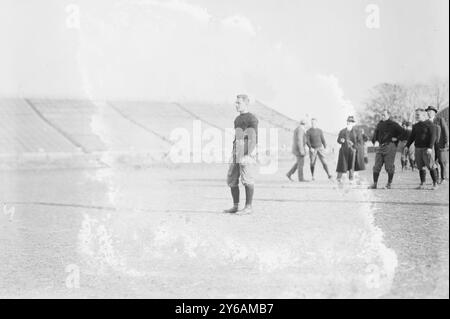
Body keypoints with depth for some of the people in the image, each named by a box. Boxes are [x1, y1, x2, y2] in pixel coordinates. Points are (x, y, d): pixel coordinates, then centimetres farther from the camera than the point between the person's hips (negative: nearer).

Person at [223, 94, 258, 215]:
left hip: (247, 151, -8)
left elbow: (254, 138, -11)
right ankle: (235, 206, 13)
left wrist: (249, 154, -19)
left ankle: (248, 207, -2)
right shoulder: (237, 119, 22)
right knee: (231, 180, 6)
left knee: (247, 180, -8)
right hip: (236, 152, 8)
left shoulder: (251, 118, -4)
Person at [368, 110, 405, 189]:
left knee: (389, 166, -3)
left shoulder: (393, 124, -3)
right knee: (376, 166, 2)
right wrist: (374, 139, 17)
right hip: (380, 146, 6)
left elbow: (403, 132, -6)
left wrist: (396, 139, -9)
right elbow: (376, 132, 31)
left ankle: (389, 183, 7)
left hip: (390, 146, -6)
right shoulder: (380, 124, 14)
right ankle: (375, 183, 6)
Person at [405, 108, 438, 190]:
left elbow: (433, 136, -12)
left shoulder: (429, 125, -6)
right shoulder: (415, 126, 13)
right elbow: (412, 137, 17)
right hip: (418, 149, 6)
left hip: (427, 149, -6)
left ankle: (435, 184, 2)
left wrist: (430, 147, -21)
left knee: (430, 166, -6)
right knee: (421, 167, 5)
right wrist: (407, 146, 6)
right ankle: (422, 184, 8)